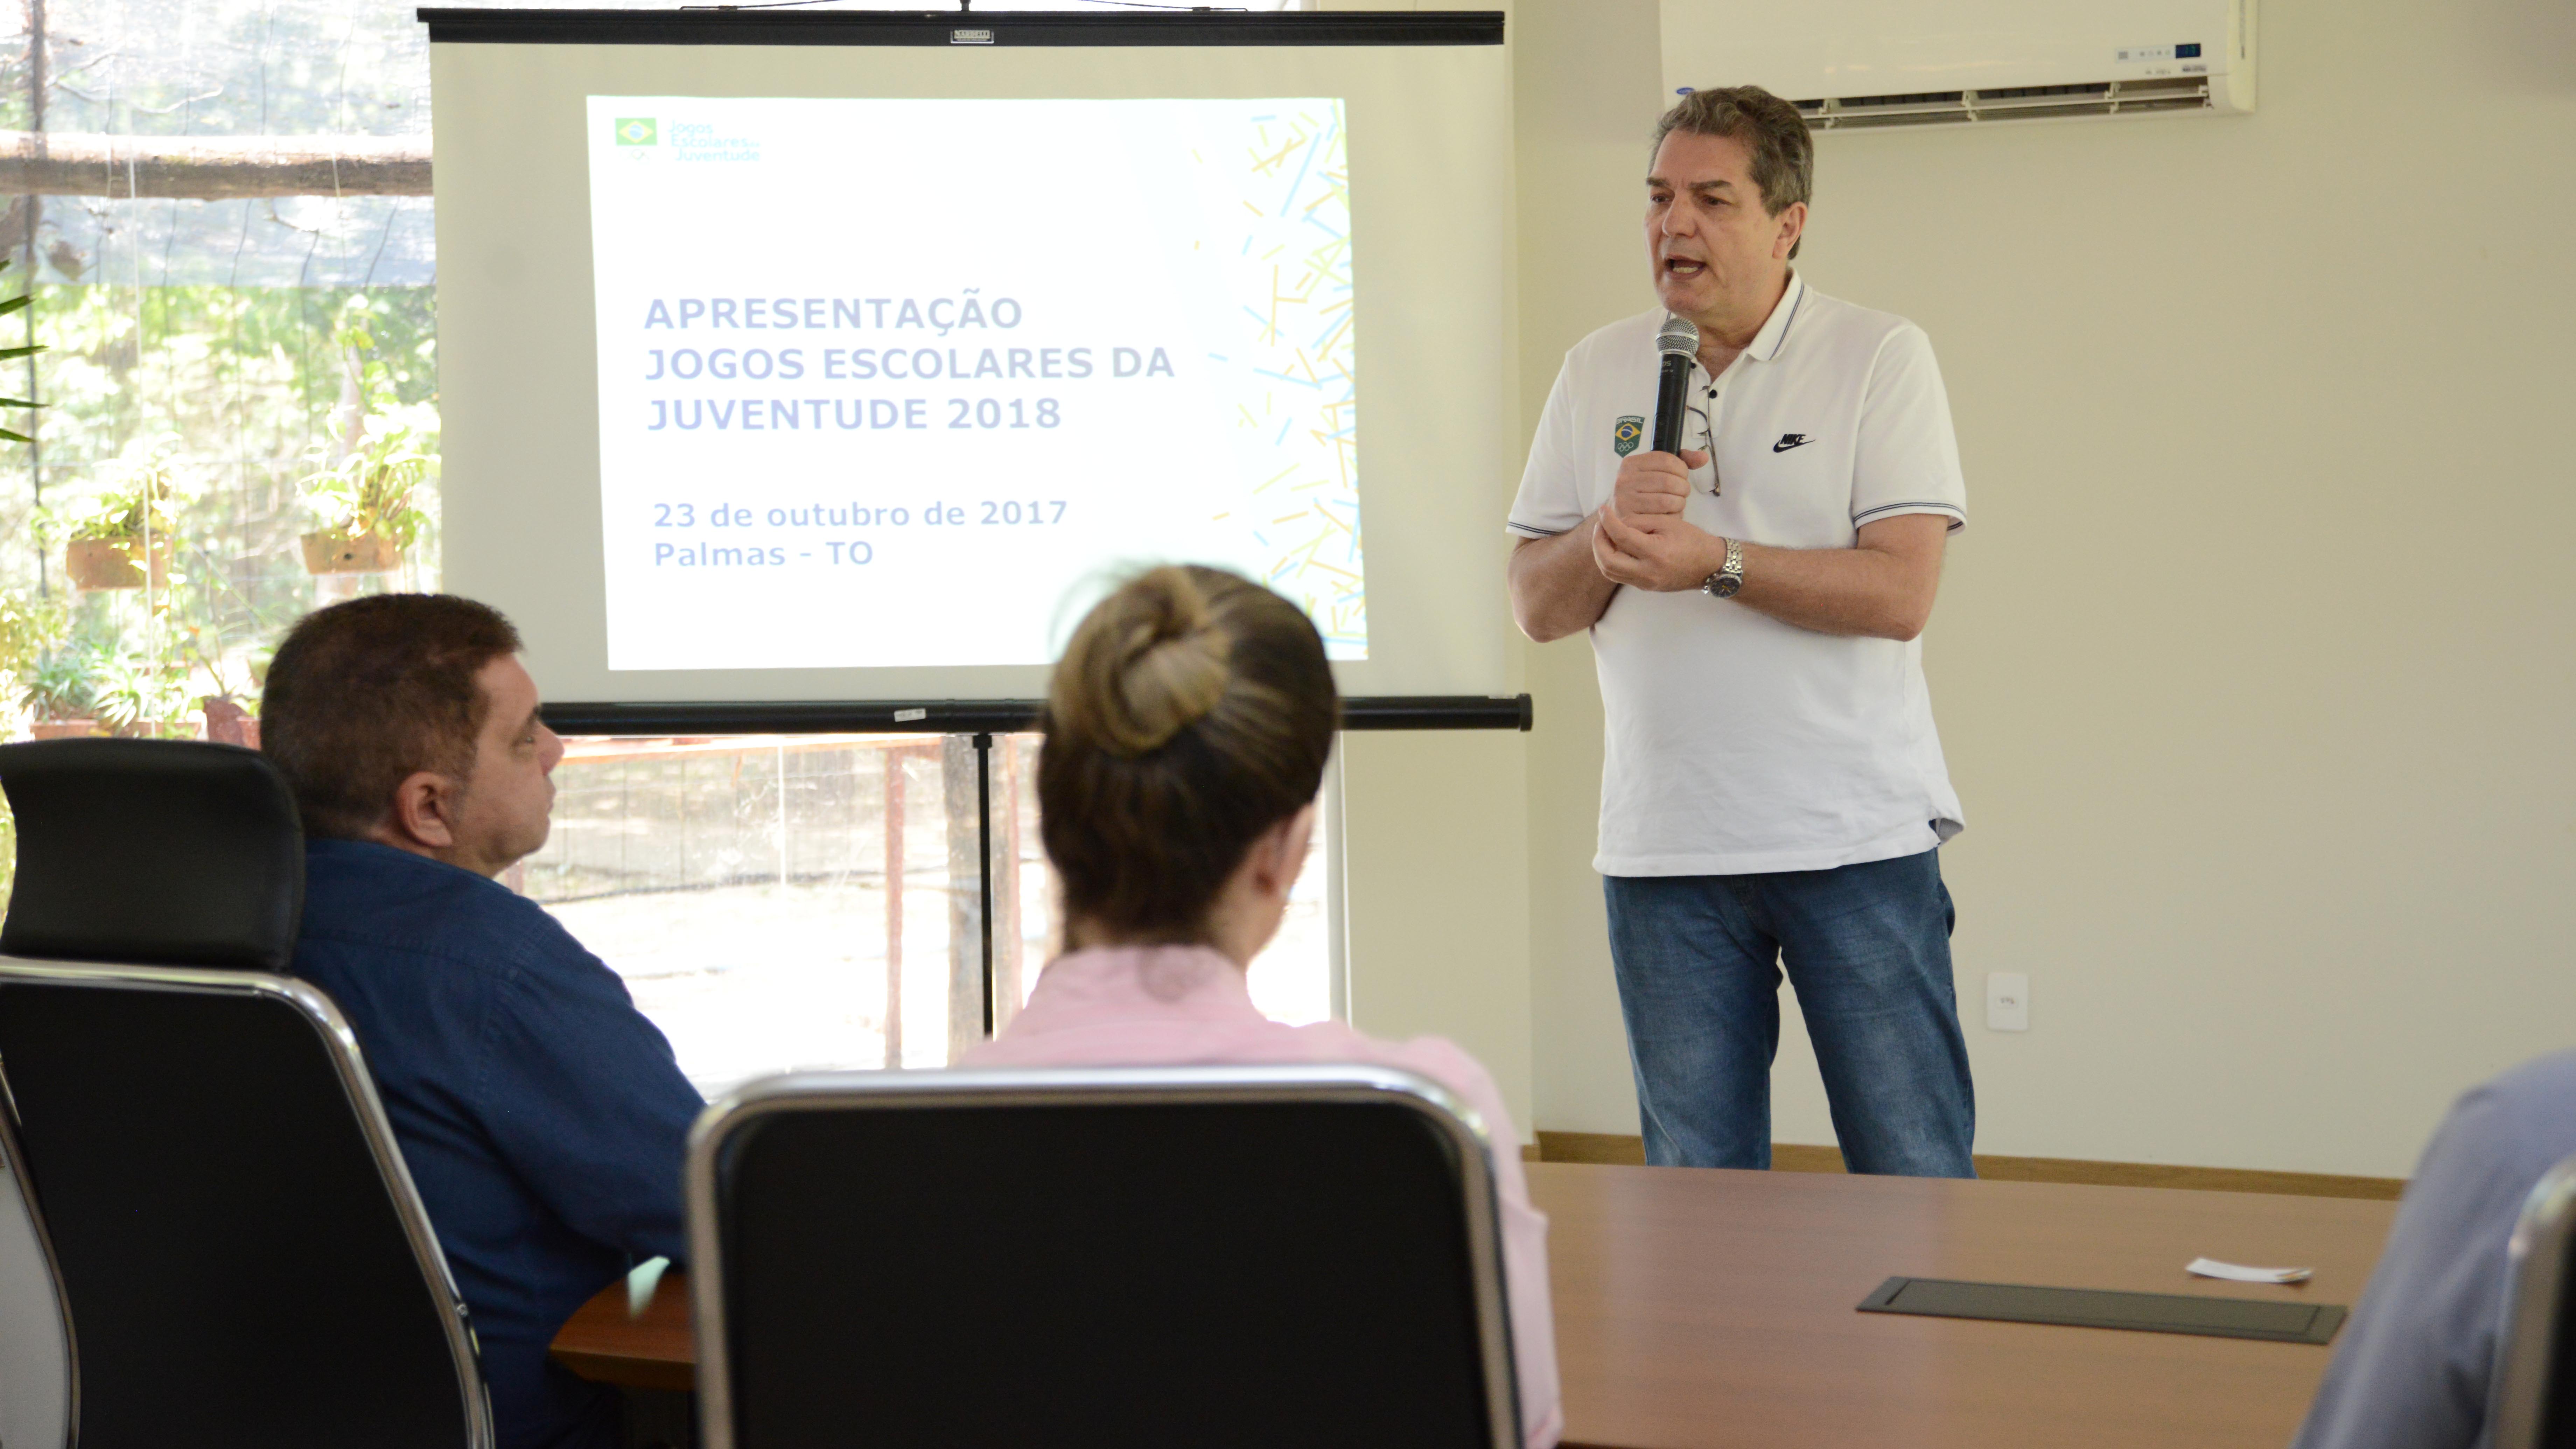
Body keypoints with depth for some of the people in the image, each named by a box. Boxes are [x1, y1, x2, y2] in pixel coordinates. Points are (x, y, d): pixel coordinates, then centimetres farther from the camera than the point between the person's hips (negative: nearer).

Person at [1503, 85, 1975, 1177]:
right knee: (1694, 1197, 9)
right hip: (1662, 845, 3)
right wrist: (1610, 534, -12)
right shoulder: (1597, 373, 10)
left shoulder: (1880, 358, -2)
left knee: (1915, 1186, 1)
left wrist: (1712, 560, -19)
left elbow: (1901, 593, -12)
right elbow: (1536, 607, 8)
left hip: (1858, 840, -3)